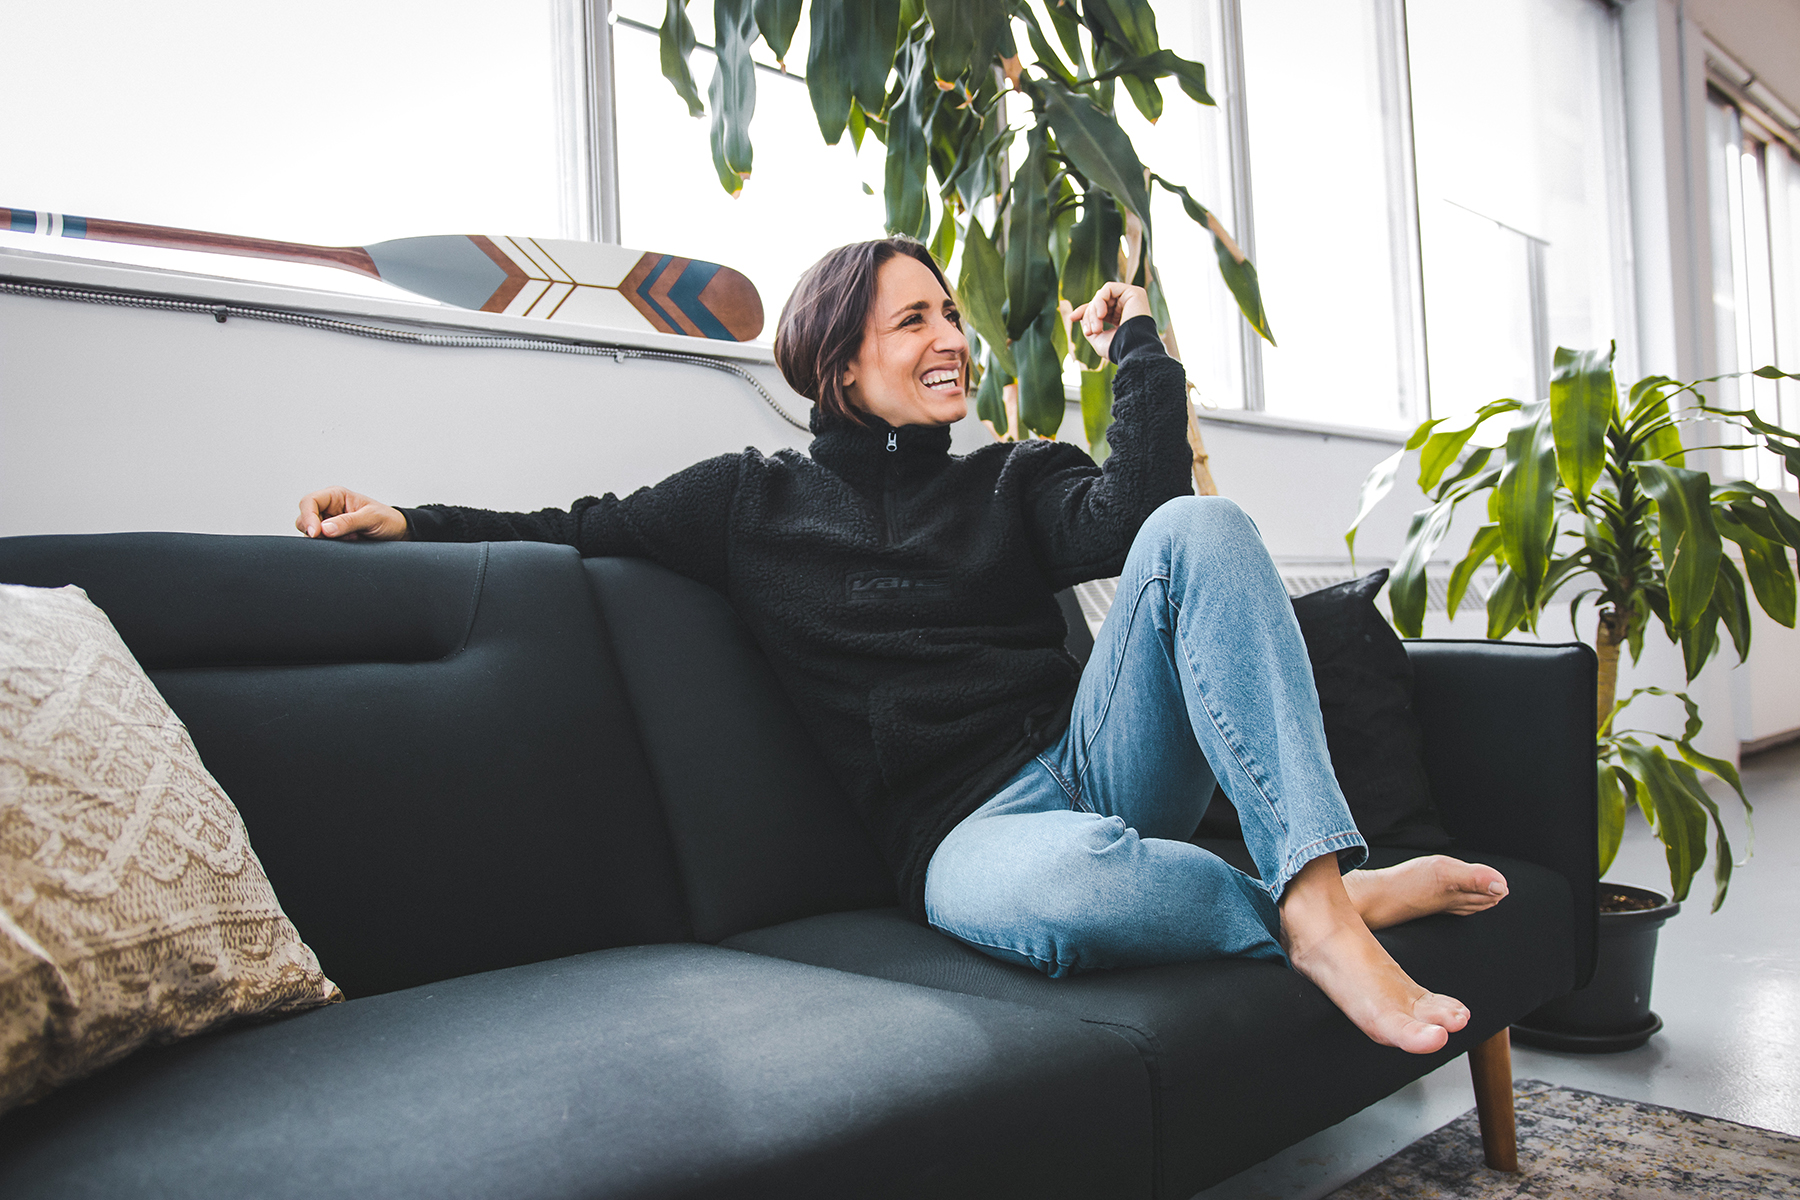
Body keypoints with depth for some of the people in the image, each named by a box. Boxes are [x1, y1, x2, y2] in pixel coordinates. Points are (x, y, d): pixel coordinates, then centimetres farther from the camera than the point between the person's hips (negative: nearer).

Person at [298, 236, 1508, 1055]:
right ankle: (1311, 913, -17)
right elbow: (590, 527, 17)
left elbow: (1132, 516, -5)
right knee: (1050, 887, -43)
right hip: (966, 824, -3)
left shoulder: (1014, 480, 15)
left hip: (1094, 757, 4)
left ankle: (1315, 883, -28)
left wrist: (1135, 341, 3)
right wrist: (410, 521, 7)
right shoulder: (758, 496, 12)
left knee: (1198, 528, -22)